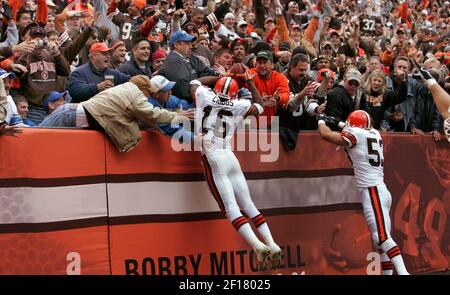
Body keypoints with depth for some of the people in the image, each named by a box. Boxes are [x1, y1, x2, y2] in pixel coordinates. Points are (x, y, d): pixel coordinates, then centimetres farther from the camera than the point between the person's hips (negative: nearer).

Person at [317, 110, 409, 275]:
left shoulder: (355, 134, -4)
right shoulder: (374, 133, 17)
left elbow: (325, 134, -3)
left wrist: (321, 121, 17)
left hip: (372, 192, -9)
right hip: (381, 191, 9)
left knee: (382, 236, -18)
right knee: (379, 239, 9)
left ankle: (403, 271, -28)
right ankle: (388, 272, 8)